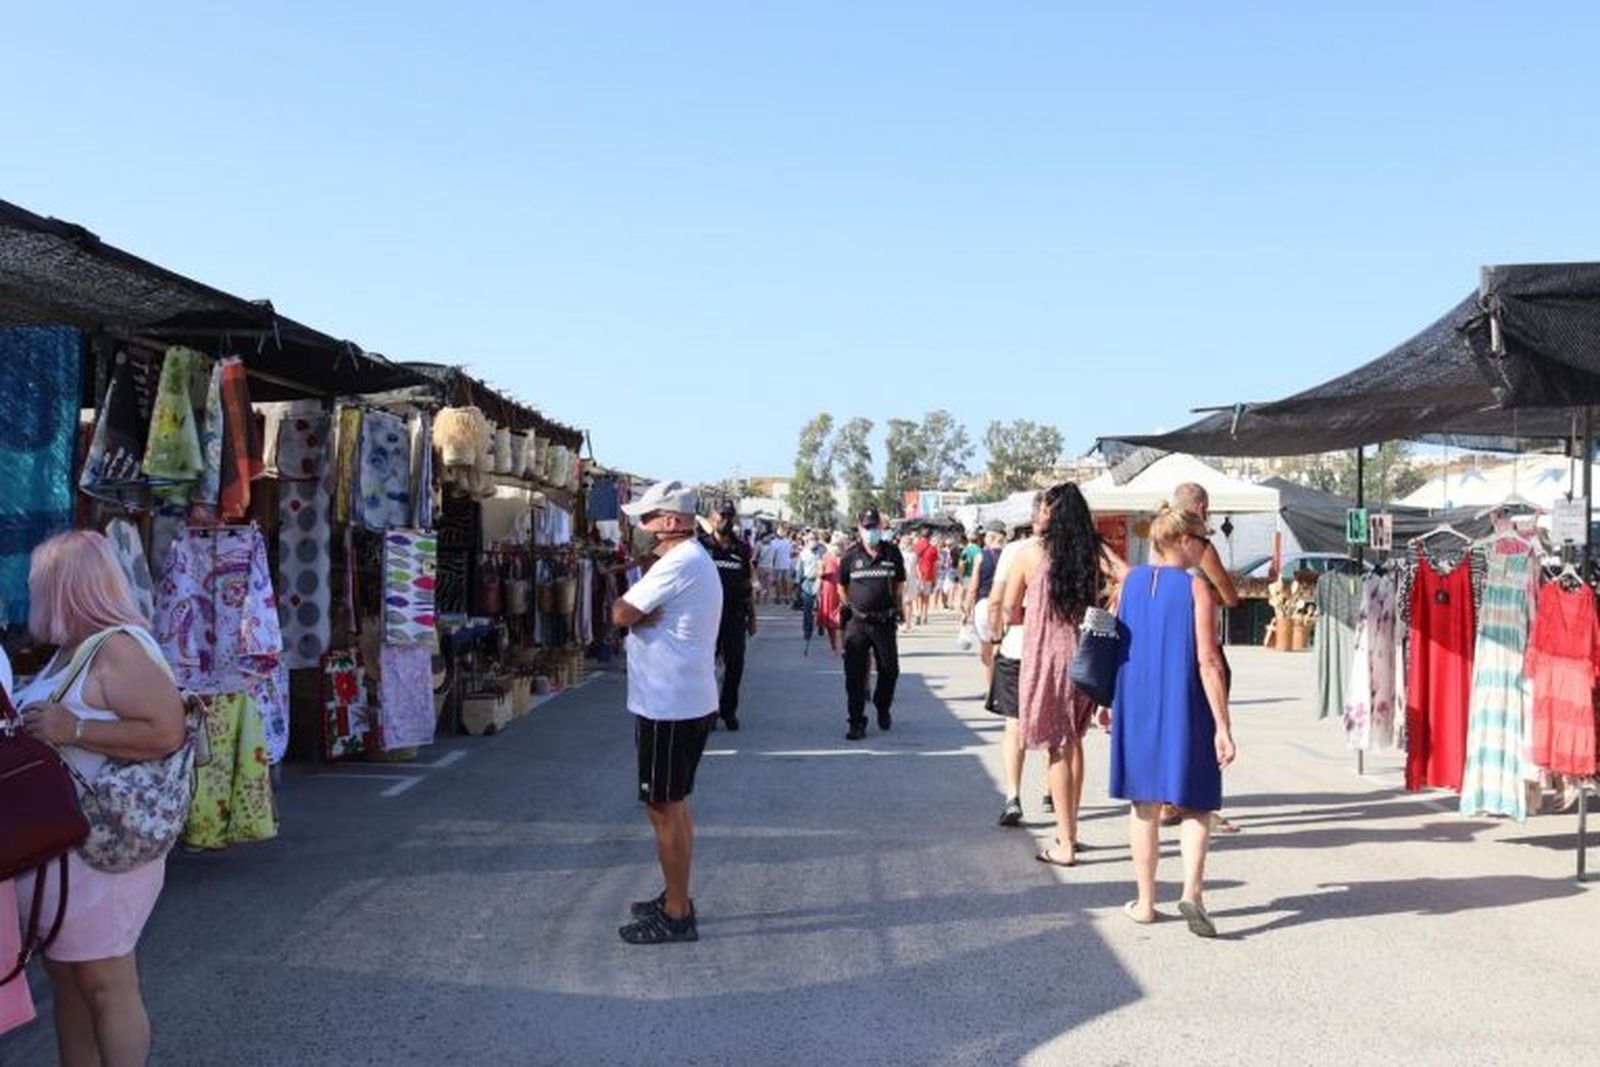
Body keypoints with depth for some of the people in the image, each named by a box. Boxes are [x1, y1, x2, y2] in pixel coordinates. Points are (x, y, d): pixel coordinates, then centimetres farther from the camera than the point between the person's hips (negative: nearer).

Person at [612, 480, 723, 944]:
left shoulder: (679, 563, -20)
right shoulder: (696, 560, 15)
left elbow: (621, 615, -19)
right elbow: (636, 614, 10)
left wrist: (639, 613, -1)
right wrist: (648, 613, -10)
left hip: (668, 708, -10)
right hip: (688, 702, 10)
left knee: (665, 810, -1)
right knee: (674, 806, 19)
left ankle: (676, 916, 8)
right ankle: (675, 899, 31)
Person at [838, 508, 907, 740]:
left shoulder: (892, 553, 3)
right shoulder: (851, 555, 0)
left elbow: (900, 583, 14)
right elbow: (842, 585, 13)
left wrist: (895, 604, 9)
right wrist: (850, 606, 8)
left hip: (885, 622, 1)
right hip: (857, 622, -1)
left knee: (889, 670, 9)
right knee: (854, 674, -3)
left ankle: (883, 708, 35)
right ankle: (857, 722, 4)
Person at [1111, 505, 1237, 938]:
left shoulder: (1131, 581, 4)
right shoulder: (1196, 587, -10)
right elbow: (1207, 661, -14)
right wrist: (1223, 726, -13)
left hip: (1136, 709, 4)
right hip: (1185, 711, -4)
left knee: (1144, 806, 13)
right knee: (1196, 804, 8)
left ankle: (1145, 902, 18)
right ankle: (1192, 891, -11)